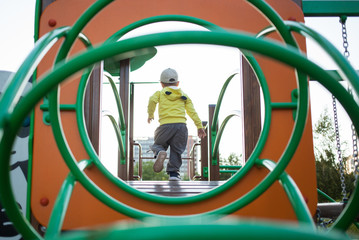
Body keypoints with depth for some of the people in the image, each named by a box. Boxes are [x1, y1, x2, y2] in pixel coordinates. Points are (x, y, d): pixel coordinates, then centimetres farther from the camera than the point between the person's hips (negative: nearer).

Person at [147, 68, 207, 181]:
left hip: (166, 125, -1)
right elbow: (192, 111, 12)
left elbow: (152, 100, -6)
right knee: (176, 151, 12)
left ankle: (160, 152, -15)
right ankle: (173, 172, 2)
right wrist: (199, 126, 10)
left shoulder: (160, 93, 16)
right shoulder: (184, 96, 22)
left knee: (158, 144, 17)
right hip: (181, 125, 2)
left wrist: (150, 115, 8)